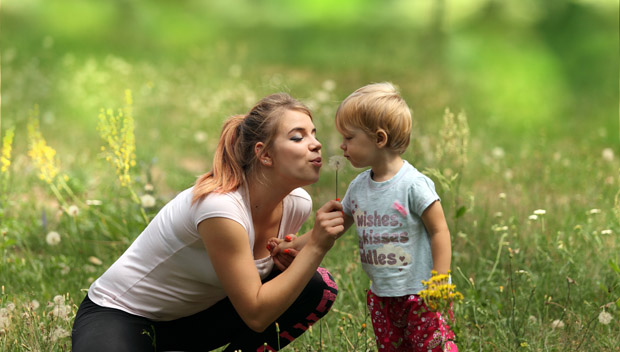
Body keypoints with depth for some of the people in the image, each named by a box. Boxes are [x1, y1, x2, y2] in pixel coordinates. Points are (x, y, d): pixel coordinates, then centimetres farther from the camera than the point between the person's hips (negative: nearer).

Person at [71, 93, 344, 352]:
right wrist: (315, 246, -29)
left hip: (193, 316, 7)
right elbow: (256, 315, -27)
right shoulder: (220, 207, -31)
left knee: (319, 288, -10)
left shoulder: (297, 204, -8)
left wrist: (285, 258, -12)